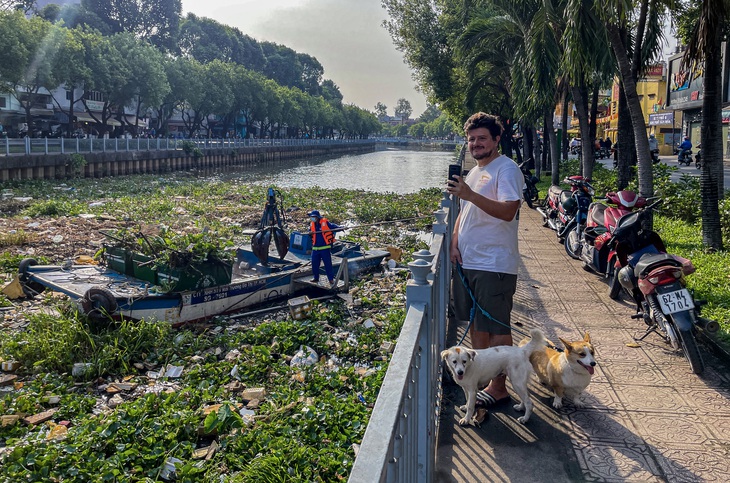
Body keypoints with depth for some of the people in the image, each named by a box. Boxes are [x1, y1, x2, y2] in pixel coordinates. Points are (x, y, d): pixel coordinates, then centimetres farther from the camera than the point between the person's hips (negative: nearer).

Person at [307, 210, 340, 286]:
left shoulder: (325, 222, -9)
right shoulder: (312, 224, 8)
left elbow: (334, 226, -12)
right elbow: (309, 233, 21)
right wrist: (309, 233, -1)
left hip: (325, 248, -5)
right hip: (315, 248, 5)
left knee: (328, 264, -2)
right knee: (314, 264, 10)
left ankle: (331, 279, 7)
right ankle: (316, 278, 25)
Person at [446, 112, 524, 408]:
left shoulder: (506, 169, -10)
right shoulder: (473, 172, 18)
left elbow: (508, 211, -25)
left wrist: (470, 194, -31)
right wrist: (455, 243, 7)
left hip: (495, 264, -9)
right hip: (468, 261, 9)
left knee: (496, 328, -1)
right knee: (475, 322, 17)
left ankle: (498, 388, 9)